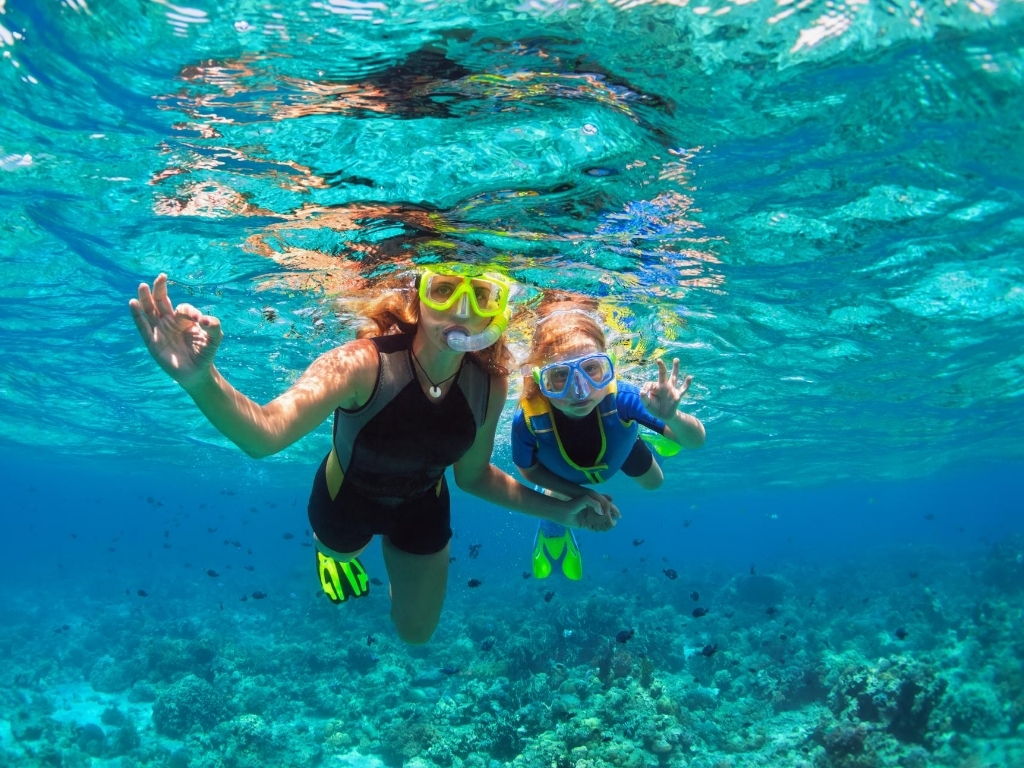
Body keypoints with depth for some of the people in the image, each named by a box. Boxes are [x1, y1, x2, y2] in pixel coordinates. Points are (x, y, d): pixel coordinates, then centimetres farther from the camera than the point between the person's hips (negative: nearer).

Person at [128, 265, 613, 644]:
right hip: (347, 498, -3)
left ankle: (396, 552, 52)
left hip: (422, 508, 3)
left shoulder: (489, 385, -26)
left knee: (417, 632, 23)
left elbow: (472, 475, -8)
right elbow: (264, 434, -56)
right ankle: (332, 550, 67)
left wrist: (556, 510, -12)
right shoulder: (364, 363, -40)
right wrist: (202, 380, -76)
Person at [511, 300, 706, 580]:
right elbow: (529, 470, -20)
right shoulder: (528, 419, -45)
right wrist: (581, 493, -24)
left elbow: (696, 440, -38)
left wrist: (671, 417, -60)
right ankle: (553, 532, 55)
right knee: (555, 524, 18)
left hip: (619, 446, 1)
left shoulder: (620, 398, -48)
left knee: (654, 483, 27)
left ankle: (640, 436, 58)